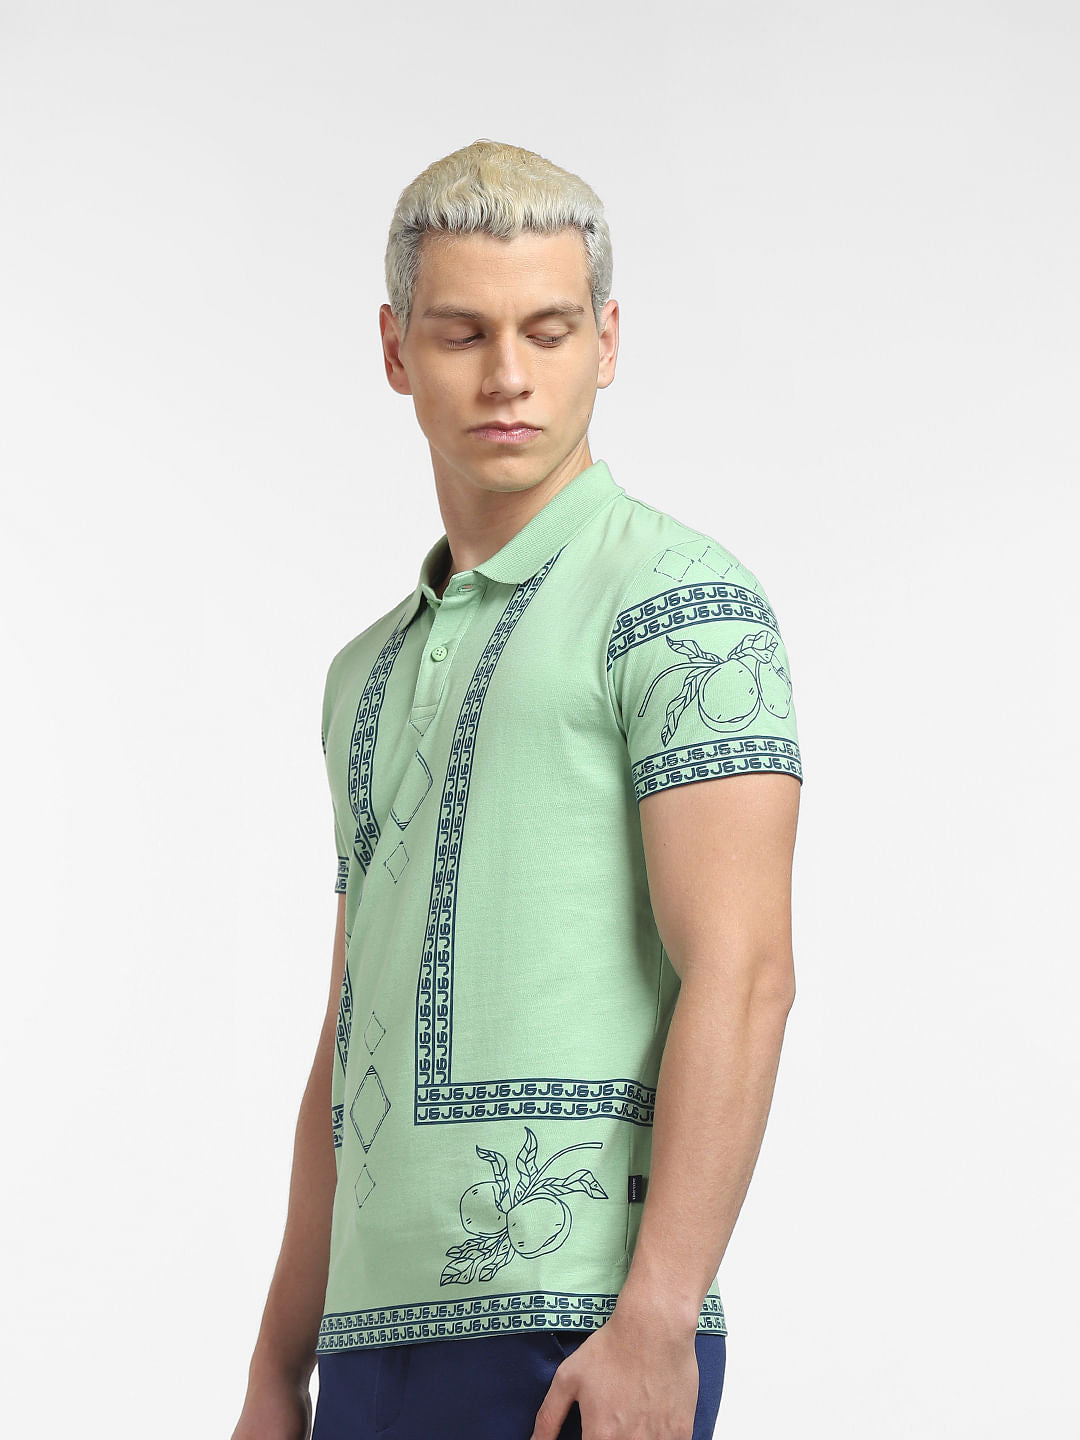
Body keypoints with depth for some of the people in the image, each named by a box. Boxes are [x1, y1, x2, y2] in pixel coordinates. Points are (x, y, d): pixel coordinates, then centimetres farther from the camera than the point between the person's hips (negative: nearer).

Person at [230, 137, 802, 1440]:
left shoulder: (680, 597, -4)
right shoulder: (374, 673, 21)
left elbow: (740, 974, -14)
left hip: (576, 1332, -7)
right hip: (381, 1332, 8)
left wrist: (656, 1320, -22)